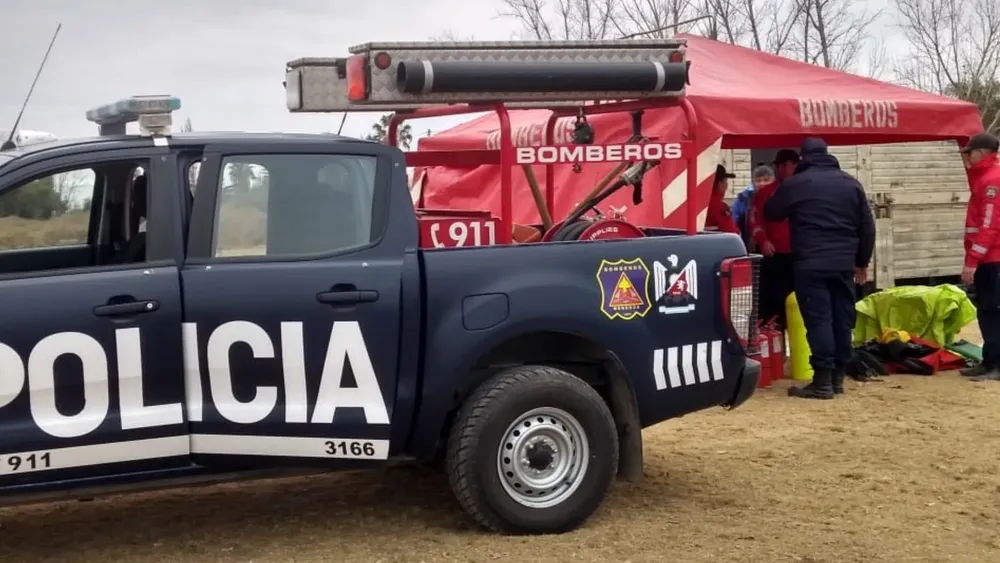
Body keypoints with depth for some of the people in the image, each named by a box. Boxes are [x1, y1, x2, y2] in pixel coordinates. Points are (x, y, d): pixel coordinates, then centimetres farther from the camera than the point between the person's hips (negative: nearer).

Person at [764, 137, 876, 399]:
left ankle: (822, 382, -8)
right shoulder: (850, 183, 12)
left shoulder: (794, 184, 0)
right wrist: (862, 261, 22)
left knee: (818, 319, -6)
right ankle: (837, 377, 15)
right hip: (844, 263, 4)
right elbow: (867, 226, 13)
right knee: (842, 319, 9)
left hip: (810, 264, -4)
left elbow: (770, 213, 14)